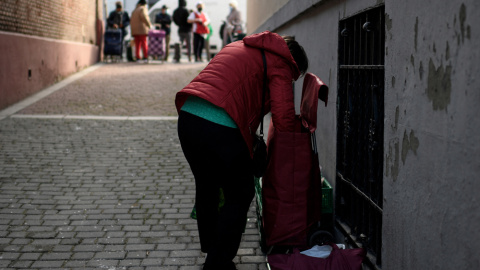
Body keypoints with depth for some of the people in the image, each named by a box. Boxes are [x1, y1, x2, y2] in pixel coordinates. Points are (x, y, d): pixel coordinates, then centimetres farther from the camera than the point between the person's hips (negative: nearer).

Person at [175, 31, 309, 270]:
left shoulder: (238, 46, 29)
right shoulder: (279, 63, 5)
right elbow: (283, 119, -7)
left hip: (187, 115, 8)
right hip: (221, 128, -8)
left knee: (206, 187, 27)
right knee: (239, 196, 10)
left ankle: (210, 246, 47)